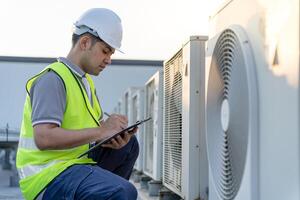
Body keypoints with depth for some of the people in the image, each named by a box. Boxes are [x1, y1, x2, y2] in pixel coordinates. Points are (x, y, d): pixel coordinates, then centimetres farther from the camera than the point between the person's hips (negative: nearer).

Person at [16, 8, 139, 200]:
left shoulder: (86, 81, 17)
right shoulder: (53, 79, -14)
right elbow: (43, 138, -25)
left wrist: (117, 136, -9)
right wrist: (101, 131, -21)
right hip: (48, 176, -9)